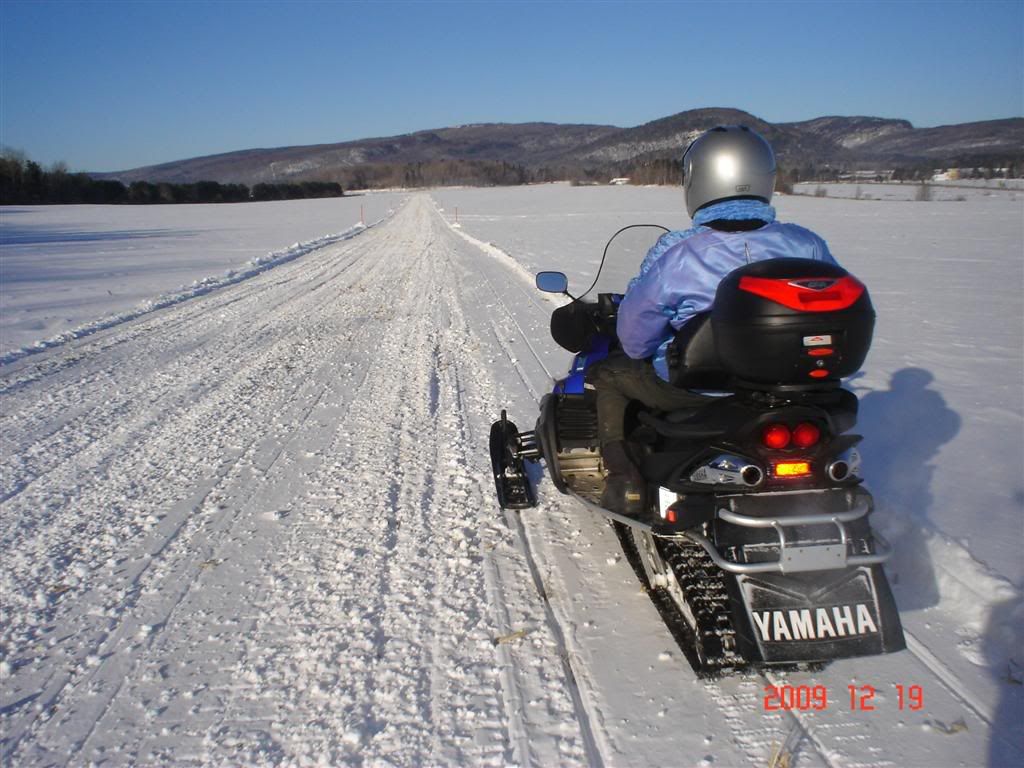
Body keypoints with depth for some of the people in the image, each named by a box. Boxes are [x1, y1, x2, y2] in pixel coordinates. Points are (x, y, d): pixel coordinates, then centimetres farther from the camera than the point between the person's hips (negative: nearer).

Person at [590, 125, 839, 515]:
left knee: (606, 373, 19)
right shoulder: (804, 245, -8)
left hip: (695, 388, -4)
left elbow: (634, 336, -9)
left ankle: (623, 480, 7)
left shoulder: (675, 255, -18)